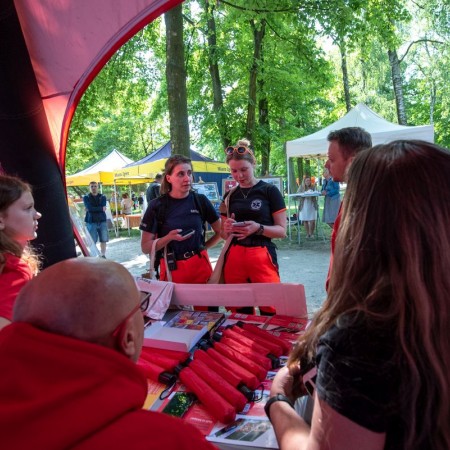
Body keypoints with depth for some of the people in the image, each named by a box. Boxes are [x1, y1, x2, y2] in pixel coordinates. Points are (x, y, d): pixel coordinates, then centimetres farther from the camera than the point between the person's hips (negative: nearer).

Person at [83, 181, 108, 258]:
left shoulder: (102, 197, 10)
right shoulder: (86, 198, 4)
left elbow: (103, 207, -6)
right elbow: (89, 208, -12)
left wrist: (93, 209, -11)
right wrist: (101, 208, -8)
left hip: (102, 221, 2)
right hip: (91, 222, -2)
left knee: (103, 240, 4)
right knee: (92, 242, -3)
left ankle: (103, 256, 16)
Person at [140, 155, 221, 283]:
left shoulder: (201, 201, -1)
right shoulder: (157, 205, -6)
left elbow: (220, 232, 8)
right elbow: (145, 247, -5)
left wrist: (202, 247, 2)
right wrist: (169, 238, -19)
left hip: (200, 266, 2)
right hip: (171, 269, -1)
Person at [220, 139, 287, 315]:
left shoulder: (270, 191, -4)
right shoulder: (230, 195, 9)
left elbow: (282, 230, -4)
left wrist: (258, 228, -21)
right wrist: (227, 229, -7)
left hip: (262, 257, -4)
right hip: (234, 257, 4)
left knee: (271, 309, -4)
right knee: (240, 311, 11)